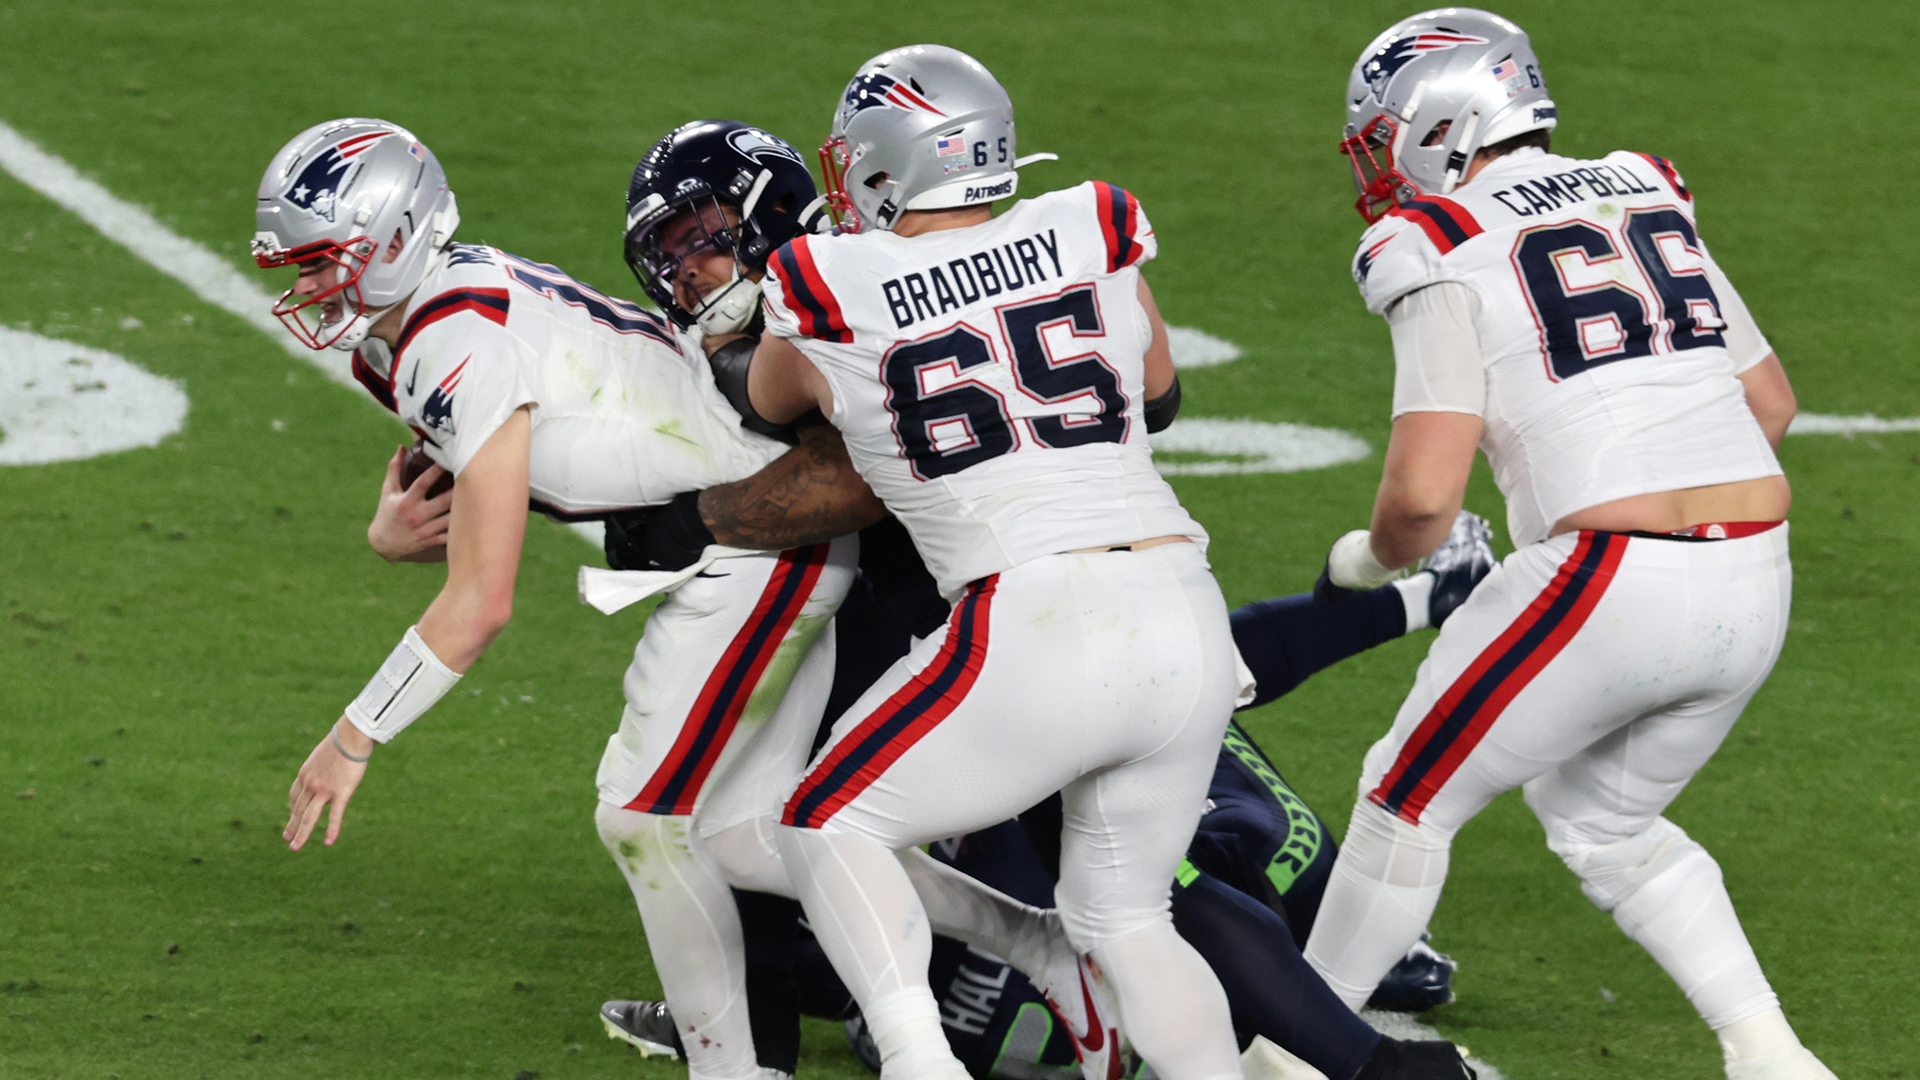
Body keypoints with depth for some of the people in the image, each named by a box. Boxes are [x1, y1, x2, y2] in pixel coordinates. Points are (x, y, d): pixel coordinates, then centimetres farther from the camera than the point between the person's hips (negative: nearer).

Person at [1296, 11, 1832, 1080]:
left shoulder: (1448, 258, -3)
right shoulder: (1647, 201, 17)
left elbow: (1424, 493, -11)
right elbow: (1771, 402, 23)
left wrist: (1371, 558, 10)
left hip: (1610, 587, -7)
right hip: (1756, 588, 7)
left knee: (1411, 799, 14)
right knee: (1608, 823, 27)